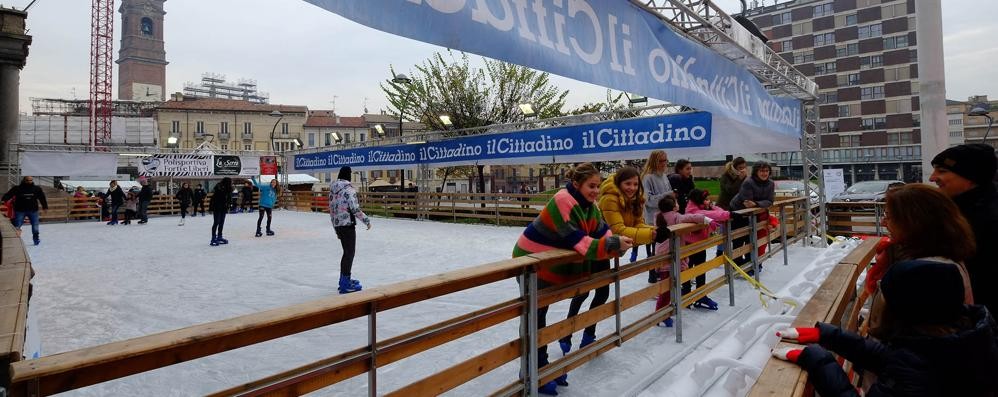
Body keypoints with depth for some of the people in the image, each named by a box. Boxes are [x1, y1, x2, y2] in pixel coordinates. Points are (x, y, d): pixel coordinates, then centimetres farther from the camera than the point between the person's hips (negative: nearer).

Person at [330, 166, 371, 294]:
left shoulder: (333, 189, 10)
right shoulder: (348, 188, -14)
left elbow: (331, 210, 15)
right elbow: (355, 209, -19)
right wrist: (366, 220, -7)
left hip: (337, 225, 8)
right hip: (348, 224, -8)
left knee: (347, 252, 20)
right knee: (350, 253, -1)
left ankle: (343, 279, 32)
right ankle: (345, 285, 1)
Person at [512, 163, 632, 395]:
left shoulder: (589, 205, 0)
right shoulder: (563, 202, -28)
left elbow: (602, 231, -5)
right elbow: (578, 241, -33)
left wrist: (616, 244, -25)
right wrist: (613, 245, -37)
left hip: (550, 265, 9)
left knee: (539, 315, 19)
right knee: (533, 317, 2)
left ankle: (541, 367, 33)